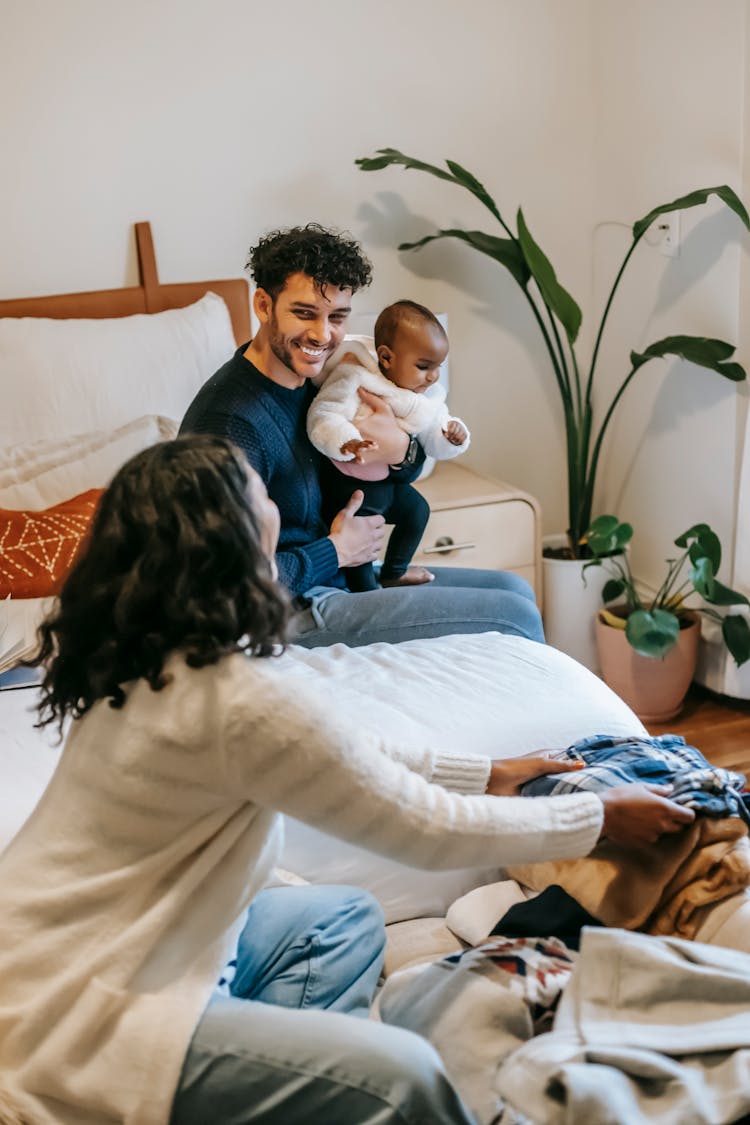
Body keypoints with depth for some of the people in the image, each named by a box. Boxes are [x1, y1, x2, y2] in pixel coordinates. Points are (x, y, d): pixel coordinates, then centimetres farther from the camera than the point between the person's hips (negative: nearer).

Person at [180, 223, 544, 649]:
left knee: (514, 589, 13)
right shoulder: (230, 421, -25)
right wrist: (336, 551, -15)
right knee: (517, 617, -10)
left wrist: (402, 449, -10)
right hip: (295, 612, -10)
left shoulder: (310, 382, 4)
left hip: (343, 579, 10)